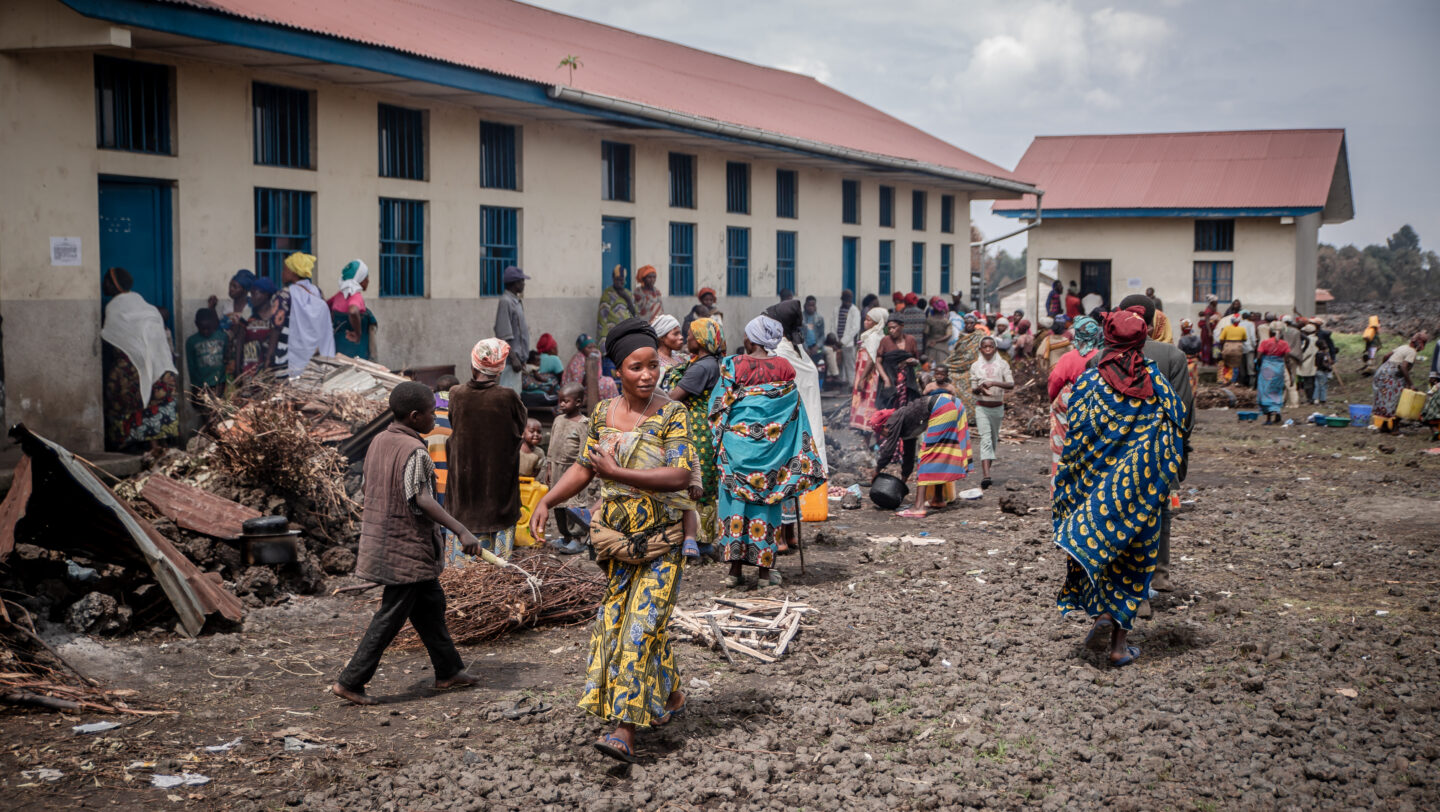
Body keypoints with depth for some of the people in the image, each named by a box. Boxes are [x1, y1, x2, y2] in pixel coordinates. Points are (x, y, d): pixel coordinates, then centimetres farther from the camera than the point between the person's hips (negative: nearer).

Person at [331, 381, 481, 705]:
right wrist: (461, 531, -35)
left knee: (431, 603, 18)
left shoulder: (378, 442, 7)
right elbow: (422, 500, -30)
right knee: (391, 617, 0)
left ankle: (448, 670, 26)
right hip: (405, 549, -9)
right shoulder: (414, 452, -20)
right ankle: (350, 682, 4)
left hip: (381, 540, 9)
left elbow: (372, 490, 14)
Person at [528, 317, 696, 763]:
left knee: (641, 625, -9)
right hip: (616, 535, 6)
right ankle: (672, 697, 33)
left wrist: (618, 473, -25)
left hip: (661, 539, -5)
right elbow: (584, 468, 12)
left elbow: (680, 475, -22)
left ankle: (625, 732, -9)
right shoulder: (603, 413, 4)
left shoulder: (672, 414, -12)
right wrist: (546, 501, -1)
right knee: (618, 620, 13)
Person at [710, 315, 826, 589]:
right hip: (770, 446, 1)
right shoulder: (784, 367, 0)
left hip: (737, 441, -1)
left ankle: (735, 568, 6)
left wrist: (719, 441, 8)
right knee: (765, 500, 7)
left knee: (736, 497, 6)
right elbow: (794, 410, 3)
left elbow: (719, 407, -3)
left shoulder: (733, 365, -5)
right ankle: (764, 570, 9)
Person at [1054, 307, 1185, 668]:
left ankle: (1102, 610, -14)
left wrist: (1068, 488, 4)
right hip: (1141, 487, 2)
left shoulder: (1089, 382, -6)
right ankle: (1120, 644, 11)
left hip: (1096, 483, -2)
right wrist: (1164, 486, 13)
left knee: (1092, 548, 11)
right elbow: (1173, 433, 2)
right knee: (1133, 558, 9)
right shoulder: (1156, 382, -1)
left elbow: (1075, 439, -5)